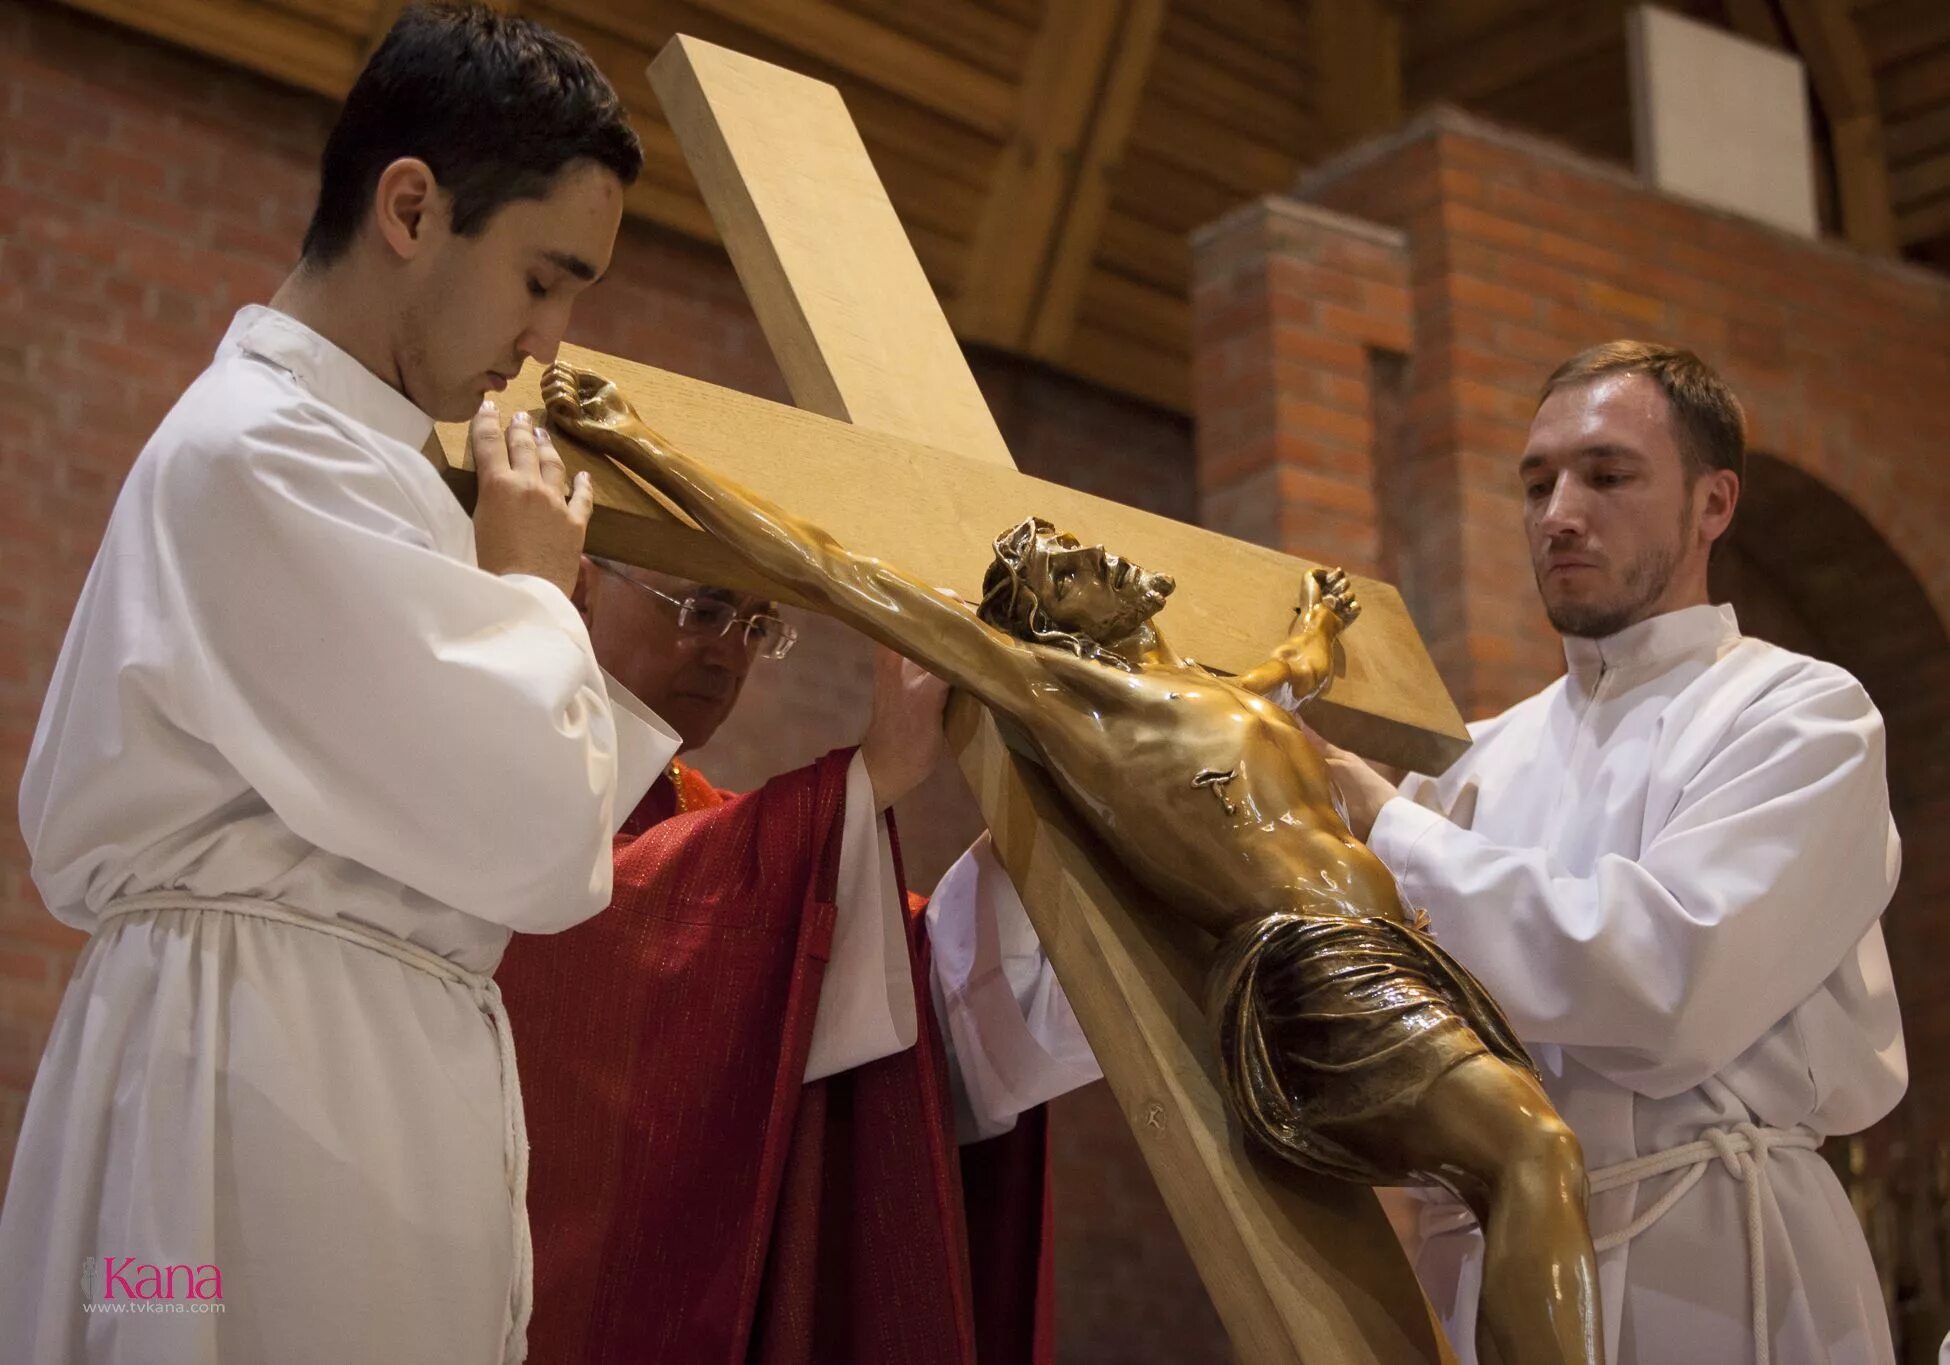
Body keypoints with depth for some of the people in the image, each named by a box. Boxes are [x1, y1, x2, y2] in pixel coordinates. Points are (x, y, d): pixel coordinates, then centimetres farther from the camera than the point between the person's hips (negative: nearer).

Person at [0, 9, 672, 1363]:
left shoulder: (326, 449, 19)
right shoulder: (258, 456, -13)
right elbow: (525, 838, -17)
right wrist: (534, 585, -1)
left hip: (354, 1080, 10)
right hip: (277, 1082, -10)